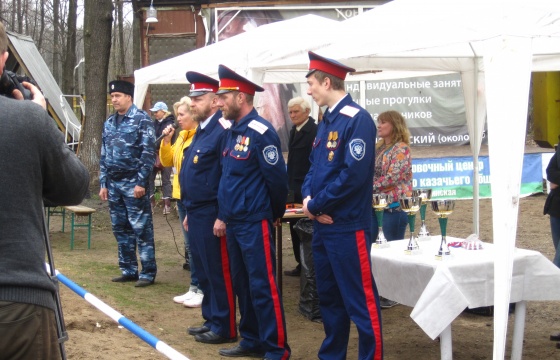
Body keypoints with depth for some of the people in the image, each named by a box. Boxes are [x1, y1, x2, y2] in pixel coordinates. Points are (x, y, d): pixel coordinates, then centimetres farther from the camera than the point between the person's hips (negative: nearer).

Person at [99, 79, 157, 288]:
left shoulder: (142, 120, -7)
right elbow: (104, 156, 17)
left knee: (141, 229, -4)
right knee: (120, 229, 10)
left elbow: (148, 153, -12)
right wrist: (103, 184, 12)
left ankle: (148, 273, 1)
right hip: (114, 184, 7)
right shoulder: (109, 123, 13)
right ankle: (128, 271, 19)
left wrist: (141, 182, -16)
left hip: (133, 184, -7)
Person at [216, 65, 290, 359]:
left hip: (254, 224, -9)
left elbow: (277, 178, -15)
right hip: (234, 223, 9)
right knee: (242, 285, 15)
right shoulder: (231, 132, 11)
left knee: (263, 287, -4)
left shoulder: (261, 132, -16)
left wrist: (276, 213, -2)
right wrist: (225, 214, 16)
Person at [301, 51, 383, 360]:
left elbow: (354, 174, -23)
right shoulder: (326, 121, 13)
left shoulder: (357, 119, -15)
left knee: (360, 300, -3)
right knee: (328, 296, 17)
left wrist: (316, 205, -15)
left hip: (348, 227, -9)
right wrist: (308, 198, -3)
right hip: (323, 225, 9)